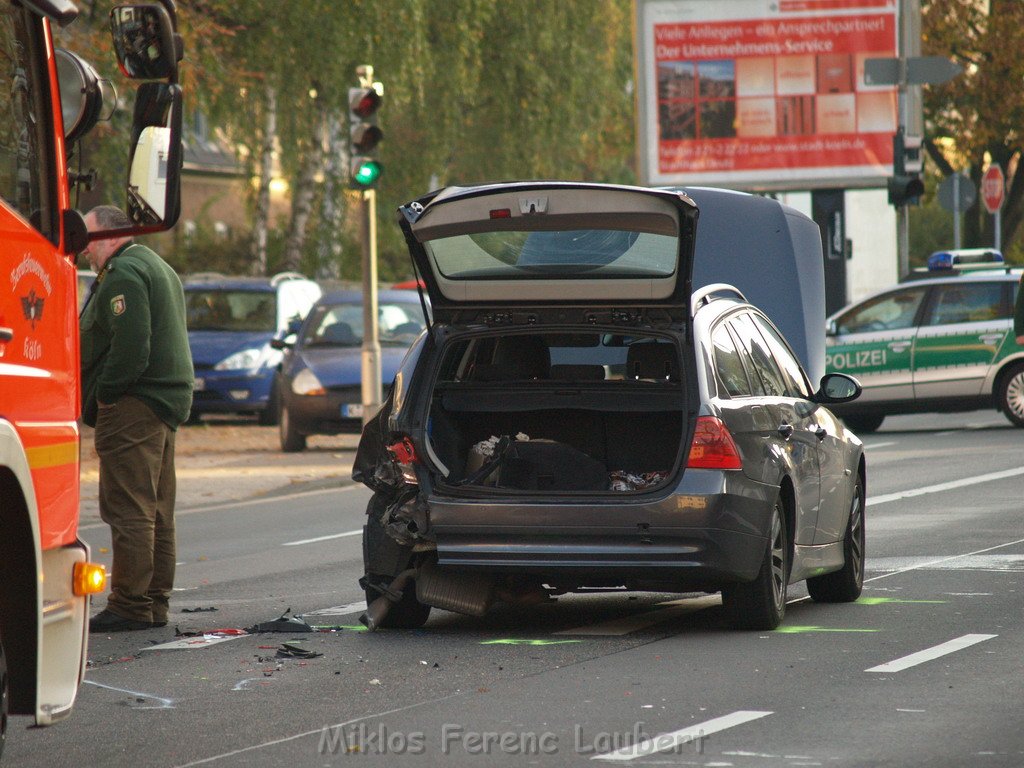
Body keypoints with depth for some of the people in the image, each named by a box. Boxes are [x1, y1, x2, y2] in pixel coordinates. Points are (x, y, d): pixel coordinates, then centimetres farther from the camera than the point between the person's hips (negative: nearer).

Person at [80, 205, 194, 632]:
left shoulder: (123, 274, -12)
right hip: (168, 401, 11)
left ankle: (130, 605, -12)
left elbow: (129, 349, -22)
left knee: (128, 510, -10)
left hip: (133, 405, -11)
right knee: (155, 512, 13)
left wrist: (95, 401, -13)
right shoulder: (158, 267, 22)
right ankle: (155, 603, 16)